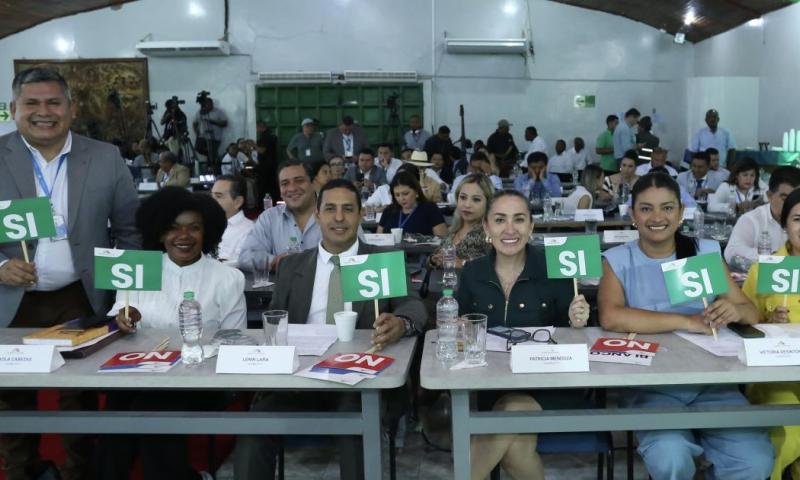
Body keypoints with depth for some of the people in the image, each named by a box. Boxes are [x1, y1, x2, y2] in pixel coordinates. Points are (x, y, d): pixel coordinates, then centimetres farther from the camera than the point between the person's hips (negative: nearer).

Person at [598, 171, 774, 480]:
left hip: (710, 379, 3)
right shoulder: (618, 260, 1)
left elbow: (751, 313, 5)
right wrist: (686, 321, -18)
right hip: (647, 383, -3)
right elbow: (611, 318, -17)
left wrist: (733, 311, -19)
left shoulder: (707, 252, 9)